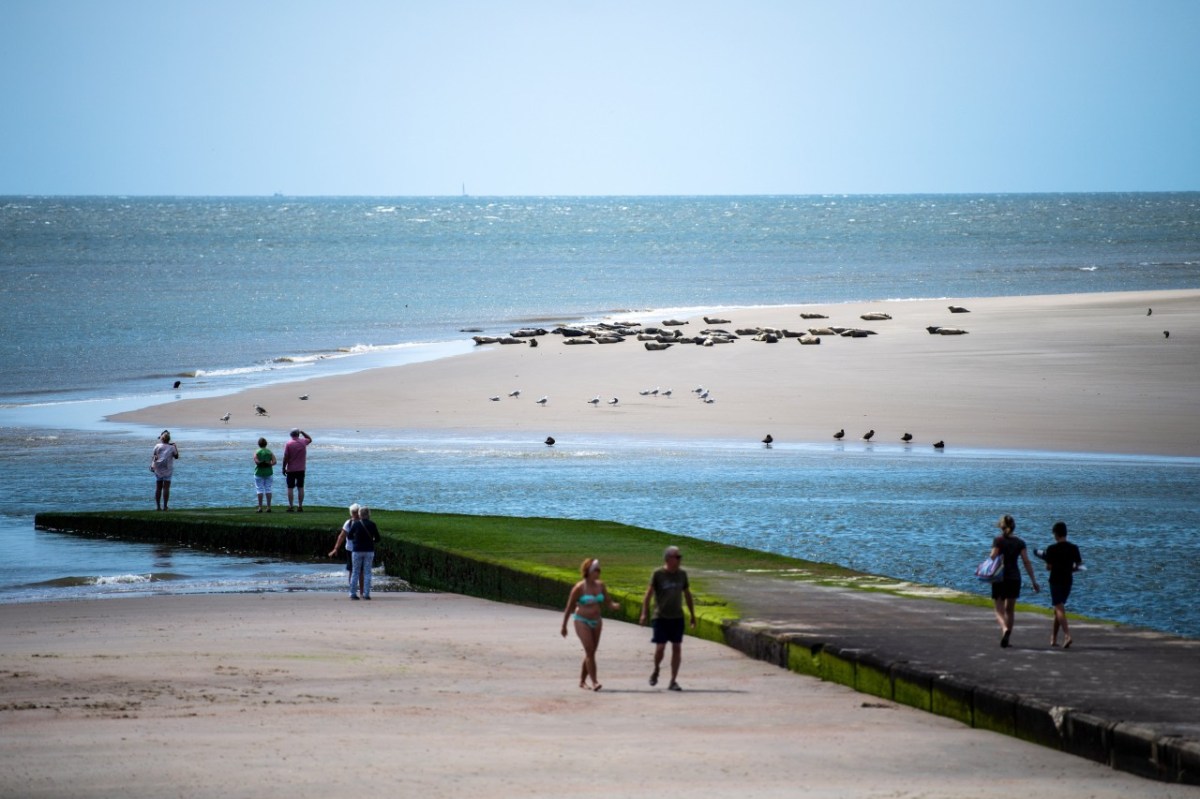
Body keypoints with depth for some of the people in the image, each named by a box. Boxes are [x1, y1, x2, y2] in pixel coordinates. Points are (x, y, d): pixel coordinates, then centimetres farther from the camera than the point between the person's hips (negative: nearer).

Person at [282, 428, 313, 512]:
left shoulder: (288, 444, -9)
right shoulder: (303, 442, -1)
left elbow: (286, 457, -10)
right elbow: (310, 439, 22)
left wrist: (284, 468, -1)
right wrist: (302, 432, 21)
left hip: (291, 470, -3)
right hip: (301, 470, 3)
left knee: (290, 488, 2)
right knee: (300, 488, 6)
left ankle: (290, 506, -1)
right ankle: (300, 506, 3)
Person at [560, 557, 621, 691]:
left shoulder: (600, 585, 2)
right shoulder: (579, 587, -13)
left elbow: (608, 603, 7)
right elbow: (569, 607, -5)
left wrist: (615, 606, -18)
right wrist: (564, 626, -1)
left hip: (596, 622, 5)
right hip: (582, 621, -5)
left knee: (590, 652, 9)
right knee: (590, 651, -15)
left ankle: (582, 681, 22)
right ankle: (594, 682, -17)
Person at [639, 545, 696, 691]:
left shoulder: (682, 574, 7)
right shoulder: (658, 574, -6)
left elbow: (687, 595, 17)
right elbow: (648, 594, -6)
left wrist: (693, 615, 18)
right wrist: (644, 614, -12)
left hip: (677, 618, 4)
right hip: (661, 617, -4)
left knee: (677, 648, 0)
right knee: (660, 648, -6)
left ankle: (673, 681, 6)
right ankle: (656, 670, 24)